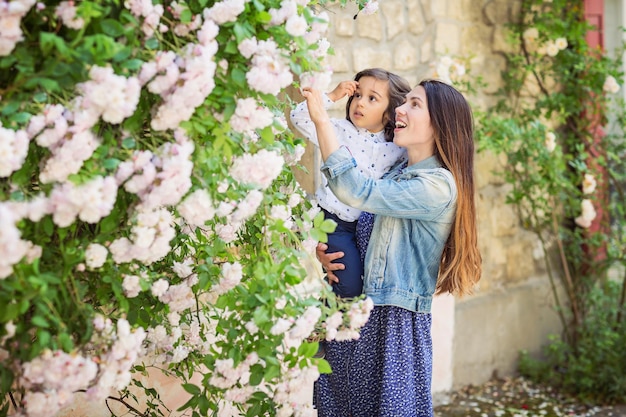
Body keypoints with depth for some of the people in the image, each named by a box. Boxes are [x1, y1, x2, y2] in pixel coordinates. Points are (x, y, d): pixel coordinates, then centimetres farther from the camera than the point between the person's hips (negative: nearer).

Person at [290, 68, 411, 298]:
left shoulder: (397, 149, 1)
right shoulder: (340, 130, -3)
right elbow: (298, 117, -11)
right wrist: (332, 96, -14)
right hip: (335, 222, -3)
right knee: (349, 285, -12)